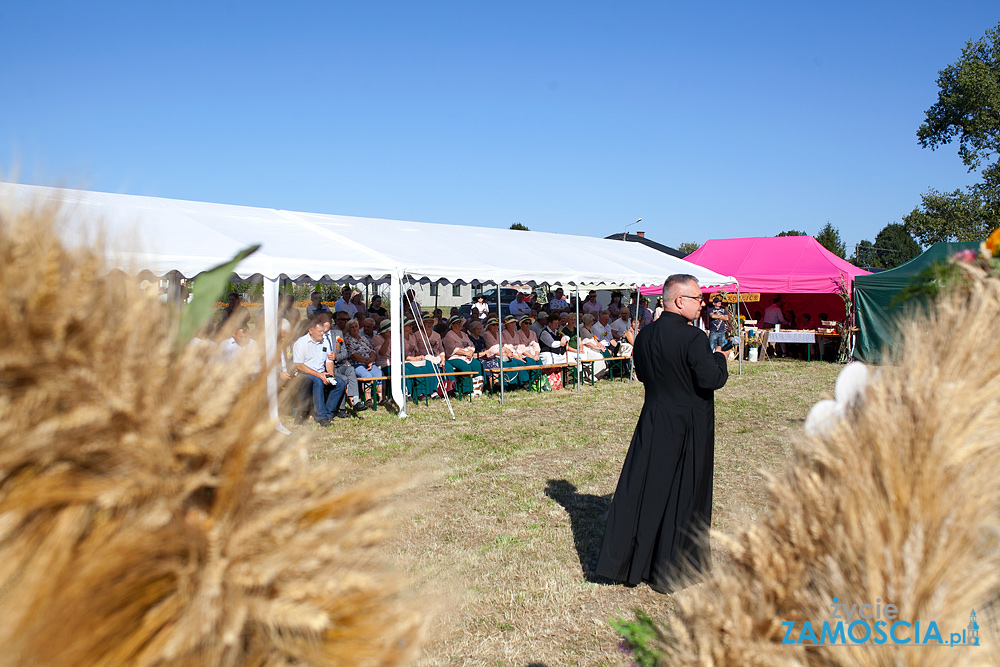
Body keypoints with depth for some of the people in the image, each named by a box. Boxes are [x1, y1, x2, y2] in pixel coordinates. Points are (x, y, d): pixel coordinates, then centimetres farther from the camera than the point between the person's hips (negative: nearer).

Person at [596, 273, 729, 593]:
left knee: (643, 489, 13)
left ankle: (628, 561, 22)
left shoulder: (644, 336, 2)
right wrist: (719, 359, -1)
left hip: (652, 425, 6)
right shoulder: (693, 337, -19)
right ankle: (669, 573, 18)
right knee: (683, 495, 7)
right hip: (687, 429, -6)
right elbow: (711, 379, -20)